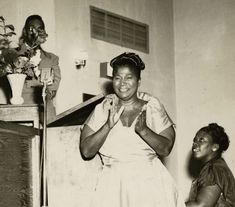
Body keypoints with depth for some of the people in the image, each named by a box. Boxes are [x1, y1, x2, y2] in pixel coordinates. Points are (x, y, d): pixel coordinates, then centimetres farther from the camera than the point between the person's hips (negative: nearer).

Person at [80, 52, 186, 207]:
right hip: (113, 187, 0)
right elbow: (86, 151, -4)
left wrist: (143, 130, -19)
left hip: (150, 182, 0)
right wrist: (108, 126, -15)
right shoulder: (103, 109, 4)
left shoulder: (152, 106, 3)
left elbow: (166, 149, -4)